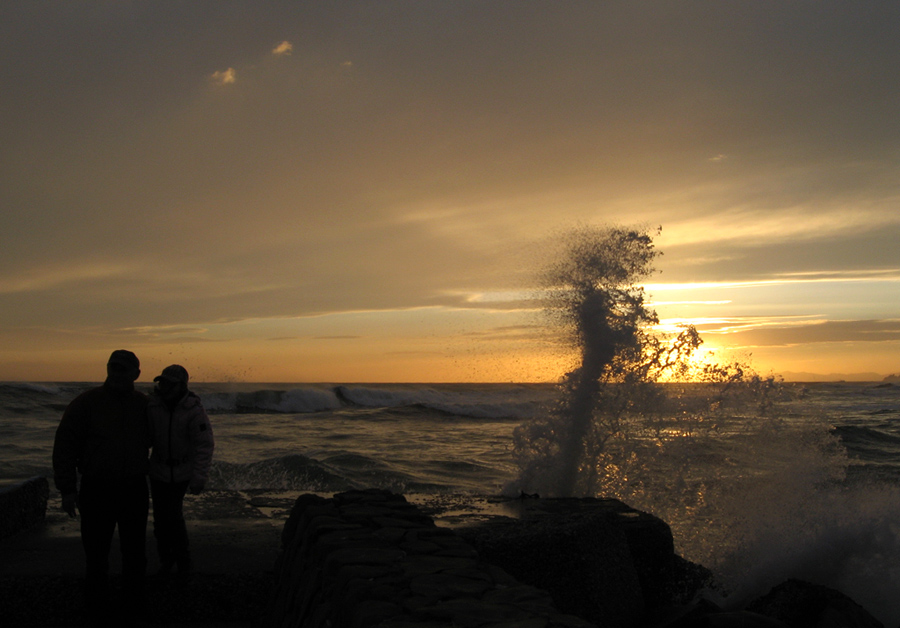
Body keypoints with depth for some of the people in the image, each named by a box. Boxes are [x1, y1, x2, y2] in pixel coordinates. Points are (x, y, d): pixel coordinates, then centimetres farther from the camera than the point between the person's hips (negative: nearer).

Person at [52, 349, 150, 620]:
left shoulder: (144, 404, 4)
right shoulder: (87, 402, -8)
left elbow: (153, 438, 26)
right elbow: (64, 446, -7)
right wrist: (67, 489, -9)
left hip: (135, 488, 3)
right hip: (97, 489, -3)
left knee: (134, 549, 14)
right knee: (96, 549, 5)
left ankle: (134, 600, 32)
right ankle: (97, 605, 23)